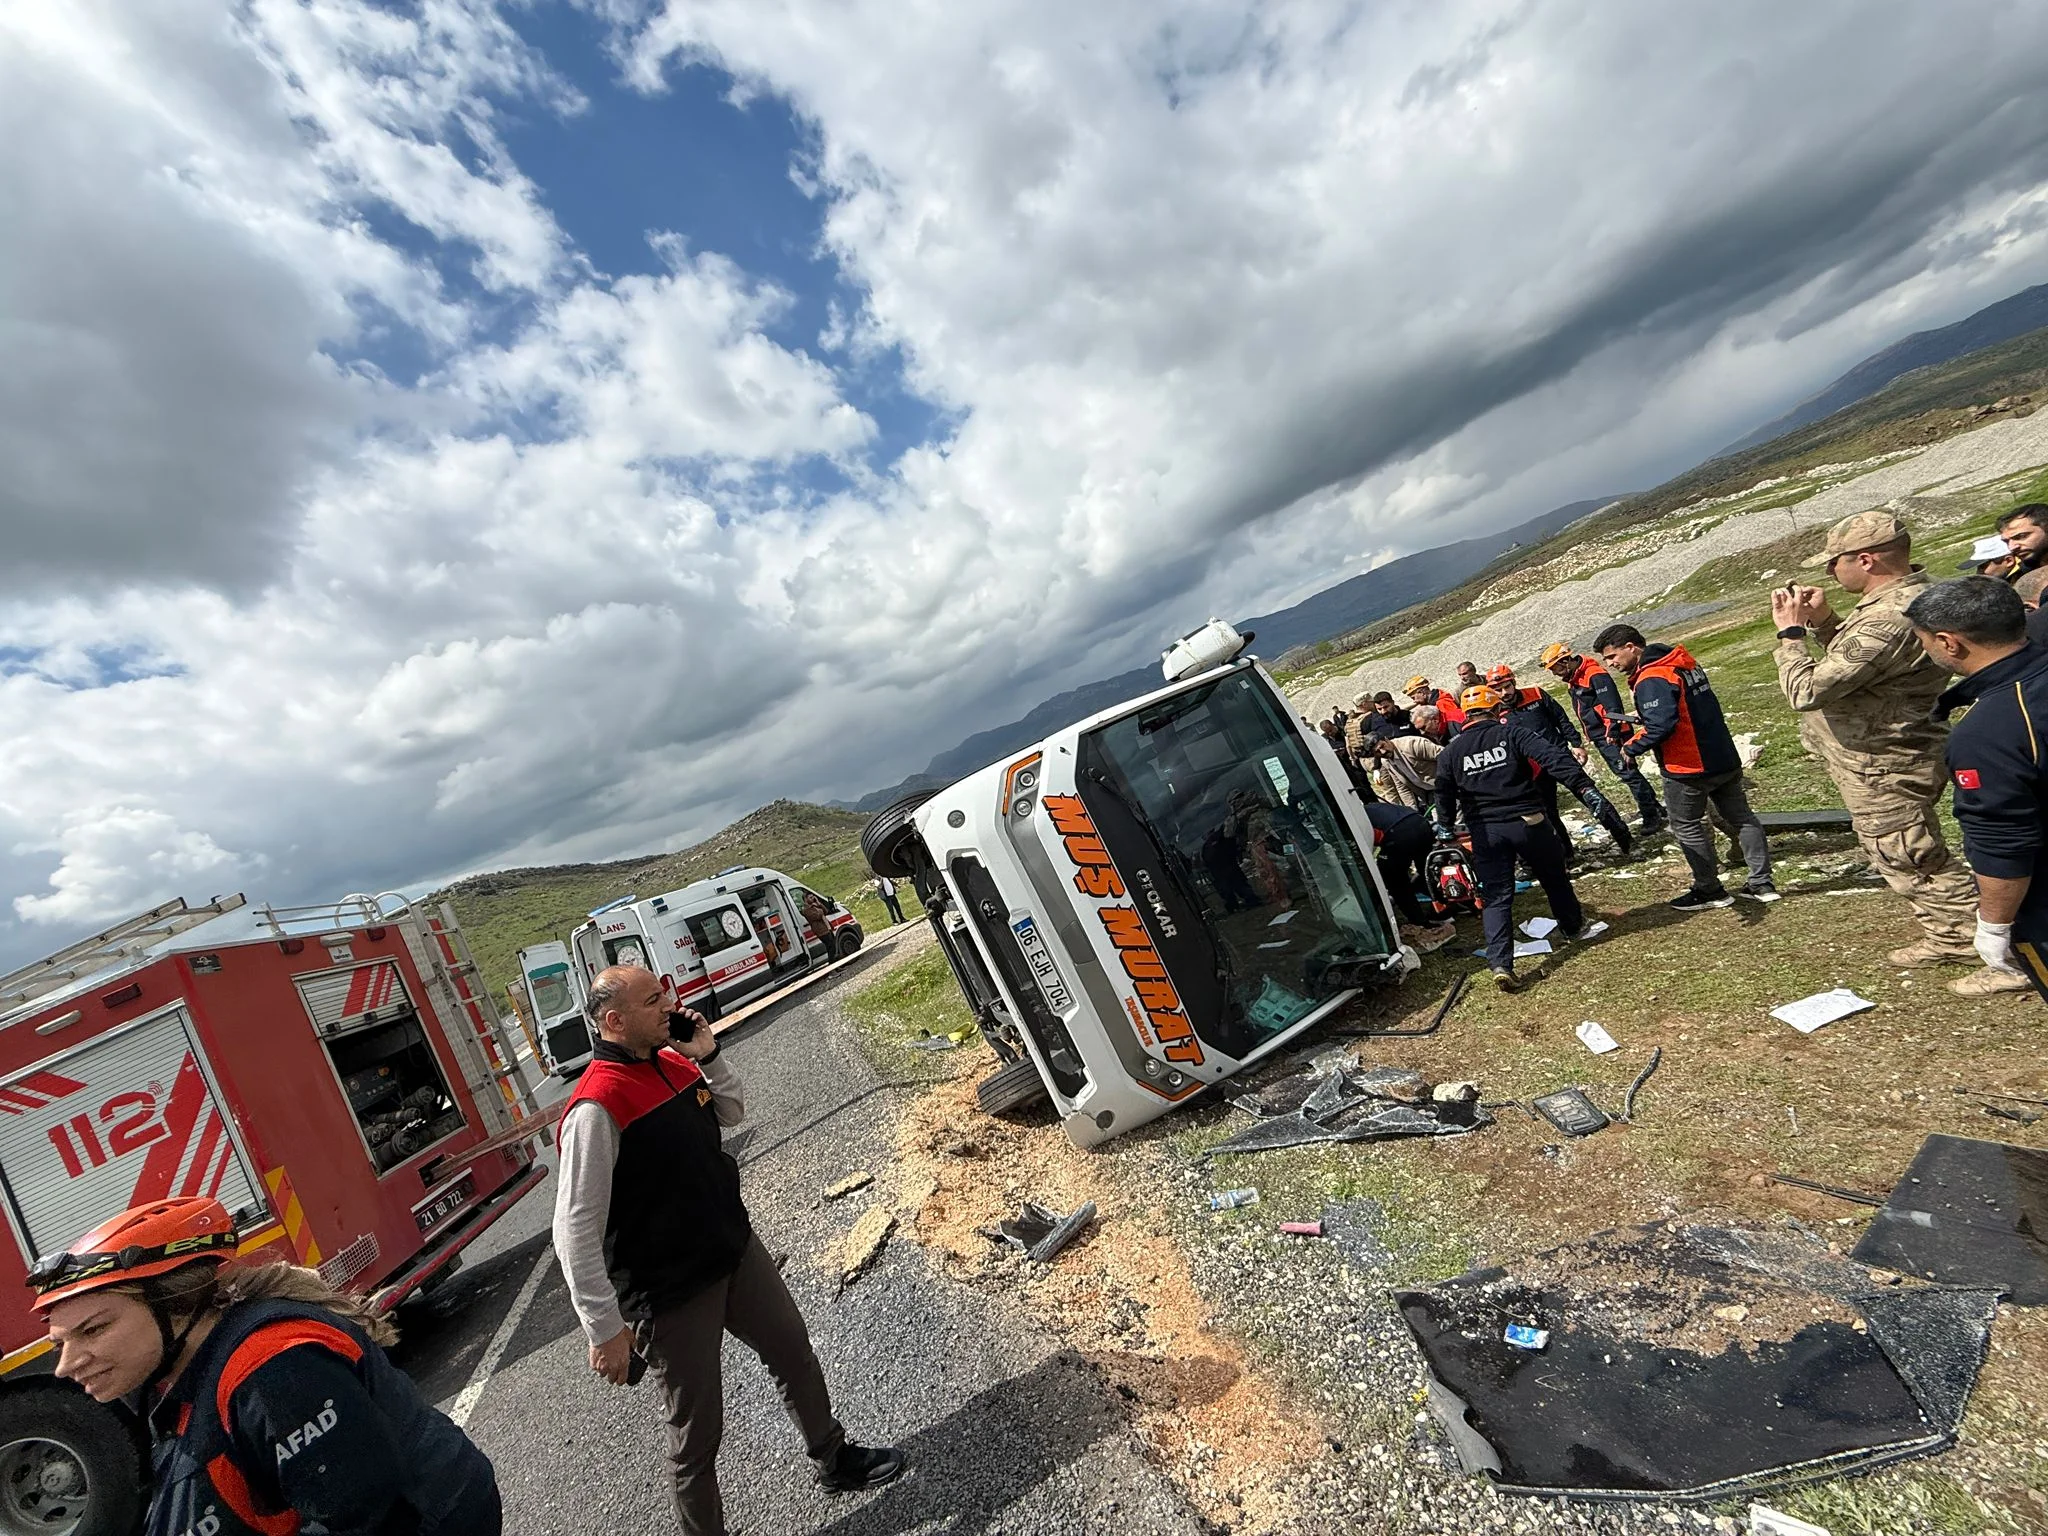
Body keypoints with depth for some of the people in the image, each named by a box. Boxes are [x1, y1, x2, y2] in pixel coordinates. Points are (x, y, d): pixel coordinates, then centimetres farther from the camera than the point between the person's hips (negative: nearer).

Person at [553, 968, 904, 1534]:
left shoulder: (673, 1062, -1)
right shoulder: (597, 1106, -25)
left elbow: (732, 1112, 14)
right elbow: (576, 1231, -23)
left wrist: (709, 1056, -4)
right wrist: (605, 1330, -19)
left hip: (736, 1249, 8)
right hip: (671, 1294, -8)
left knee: (794, 1351, 22)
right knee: (697, 1428, 9)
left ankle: (835, 1460, 45)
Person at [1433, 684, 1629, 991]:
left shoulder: (1450, 752, 4)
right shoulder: (1512, 733, -3)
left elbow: (1444, 795, 5)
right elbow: (1555, 758, -16)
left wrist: (1445, 829, 19)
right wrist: (1587, 791, -21)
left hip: (1485, 831, 1)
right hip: (1527, 822, -1)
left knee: (1496, 897, 3)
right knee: (1555, 879, 23)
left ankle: (1499, 963, -10)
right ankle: (1574, 928, 45)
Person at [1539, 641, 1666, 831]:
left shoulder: (1595, 675, -20)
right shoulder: (1573, 679, 11)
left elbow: (1613, 706, -25)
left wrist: (1612, 733, -28)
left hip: (1611, 736, -10)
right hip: (1599, 737, 10)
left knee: (1628, 773, -7)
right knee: (1623, 772, 17)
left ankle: (1651, 816, 1)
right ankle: (1652, 804, 30)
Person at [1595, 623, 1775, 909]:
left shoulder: (1651, 679, -21)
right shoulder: (1684, 664, 9)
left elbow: (1661, 727, -29)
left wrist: (1632, 748, -13)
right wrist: (1638, 737, 10)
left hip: (1688, 769, -9)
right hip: (1725, 759, 9)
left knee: (1687, 826, 7)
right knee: (1741, 817, 17)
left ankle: (1710, 890, 17)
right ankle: (1761, 883, 26)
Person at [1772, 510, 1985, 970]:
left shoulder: (1889, 619, -32)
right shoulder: (1911, 593, 4)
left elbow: (1807, 691, -32)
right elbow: (1850, 662, 16)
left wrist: (1791, 631, -19)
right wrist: (1821, 621, 0)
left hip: (1883, 770, -11)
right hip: (1893, 757, 11)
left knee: (1914, 864, 5)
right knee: (1914, 859, 24)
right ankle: (1950, 937, 38)